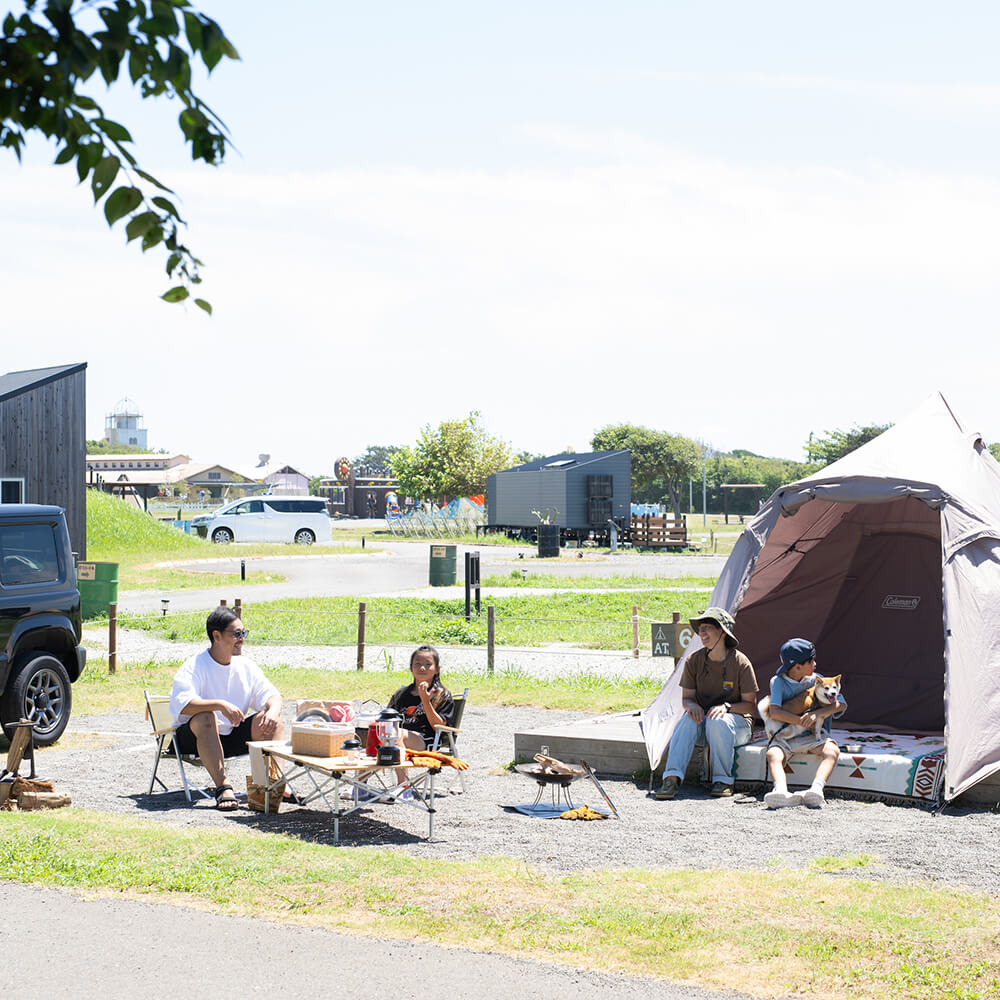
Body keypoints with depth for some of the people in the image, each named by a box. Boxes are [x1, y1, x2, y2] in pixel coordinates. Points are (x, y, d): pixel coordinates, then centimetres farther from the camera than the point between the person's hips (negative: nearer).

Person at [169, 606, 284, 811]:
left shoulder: (246, 666, 6)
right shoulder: (193, 667, -12)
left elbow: (271, 695, 5)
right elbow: (183, 705, -28)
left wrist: (272, 711, -19)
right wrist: (220, 705, -40)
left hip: (233, 736, 5)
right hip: (194, 738, -5)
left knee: (270, 718, -13)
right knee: (205, 717, -36)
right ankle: (223, 787, -40)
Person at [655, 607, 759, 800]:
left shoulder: (740, 663, -10)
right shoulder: (694, 660, -1)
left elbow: (750, 704, -5)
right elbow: (686, 698, 3)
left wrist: (726, 707, -24)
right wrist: (692, 706, -22)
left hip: (737, 721, -3)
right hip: (703, 722, 3)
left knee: (718, 721, -37)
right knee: (688, 719, -31)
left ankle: (723, 780, -25)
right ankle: (672, 778, -39)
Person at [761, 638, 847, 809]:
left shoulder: (816, 680, 6)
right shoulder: (778, 681, -1)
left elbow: (842, 704, -3)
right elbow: (774, 712, -14)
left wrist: (817, 713, -18)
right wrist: (803, 721, -17)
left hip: (813, 736, 1)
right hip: (784, 736, -1)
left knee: (832, 750, -31)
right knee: (772, 754, -34)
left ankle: (816, 790, -53)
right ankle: (781, 791, -59)